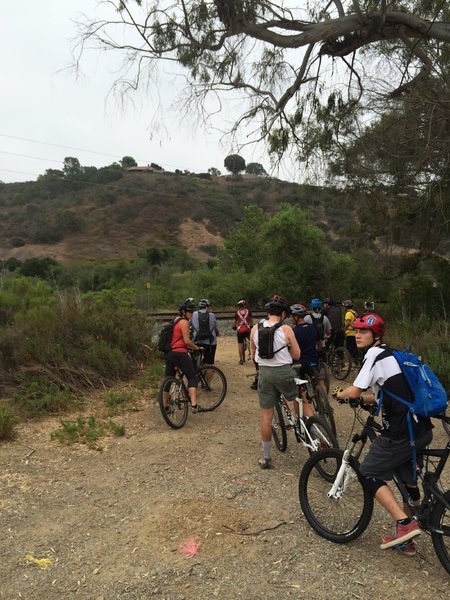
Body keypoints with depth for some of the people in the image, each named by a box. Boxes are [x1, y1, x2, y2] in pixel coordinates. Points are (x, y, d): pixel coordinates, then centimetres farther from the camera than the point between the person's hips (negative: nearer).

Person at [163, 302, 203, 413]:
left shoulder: (175, 321, 20)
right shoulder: (184, 322, -7)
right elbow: (187, 340, -13)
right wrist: (197, 347, -1)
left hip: (169, 353, 9)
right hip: (180, 353, -9)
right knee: (192, 378, -5)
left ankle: (165, 407, 22)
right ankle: (194, 405, -15)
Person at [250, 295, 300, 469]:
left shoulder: (255, 328, 1)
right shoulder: (286, 329, -10)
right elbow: (296, 354, -4)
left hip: (264, 372, 3)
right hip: (284, 371, -3)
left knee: (266, 416, 11)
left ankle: (266, 458, 21)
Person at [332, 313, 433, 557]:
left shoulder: (374, 354, -11)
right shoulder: (389, 354, 18)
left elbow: (354, 392, -14)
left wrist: (339, 394, 5)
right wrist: (363, 400, 19)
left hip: (402, 433, -9)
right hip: (422, 429, 10)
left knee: (369, 474, 4)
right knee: (407, 477, 21)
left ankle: (404, 523, -2)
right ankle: (405, 539, 33)